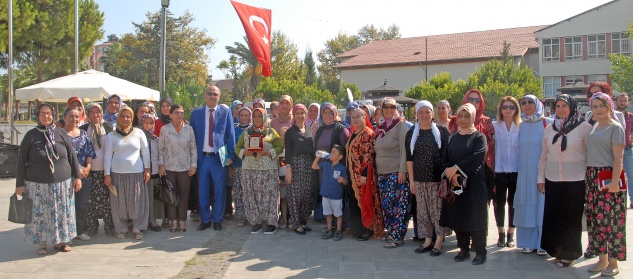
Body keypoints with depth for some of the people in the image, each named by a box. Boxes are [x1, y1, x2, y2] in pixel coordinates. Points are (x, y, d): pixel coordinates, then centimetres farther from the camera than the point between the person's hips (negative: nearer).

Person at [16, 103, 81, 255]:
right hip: (38, 185, -1)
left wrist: (77, 177, 4)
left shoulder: (61, 133, 4)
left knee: (62, 213, 6)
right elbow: (21, 161, 1)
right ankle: (41, 244, 19)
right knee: (39, 215, 4)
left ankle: (59, 241, 22)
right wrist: (20, 184, -1)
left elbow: (72, 156, 7)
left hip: (62, 184, 2)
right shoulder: (31, 135, 0)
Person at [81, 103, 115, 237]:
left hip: (106, 169, 0)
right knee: (90, 199, 0)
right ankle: (91, 226, 13)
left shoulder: (109, 127, 7)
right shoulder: (83, 129, 7)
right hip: (90, 170, 0)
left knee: (107, 198, 0)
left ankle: (109, 225, 11)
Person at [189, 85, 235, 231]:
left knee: (219, 191, 5)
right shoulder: (196, 113, 8)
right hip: (202, 158, 2)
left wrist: (230, 155, -4)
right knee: (202, 191, 8)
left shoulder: (226, 112, 3)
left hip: (219, 158, -1)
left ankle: (217, 220, 19)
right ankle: (205, 220, 22)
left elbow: (231, 135, 2)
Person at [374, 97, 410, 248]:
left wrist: (402, 170, -17)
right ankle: (391, 232, 20)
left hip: (396, 172, -6)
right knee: (385, 204, 8)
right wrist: (377, 169, 13)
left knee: (397, 204, -5)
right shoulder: (380, 127, 13)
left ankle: (398, 236, 3)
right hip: (382, 173, 7)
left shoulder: (401, 125, -5)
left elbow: (404, 149, -11)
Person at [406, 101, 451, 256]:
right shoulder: (411, 133, 7)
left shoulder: (442, 131, 1)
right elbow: (409, 158, 6)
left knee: (438, 209, -1)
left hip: (438, 178, -2)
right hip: (420, 179, 3)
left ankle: (439, 241, 11)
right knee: (423, 210, 7)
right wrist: (411, 180, 2)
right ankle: (427, 240, 18)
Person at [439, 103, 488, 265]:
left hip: (474, 183, -4)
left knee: (475, 216, -2)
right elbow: (444, 159, 5)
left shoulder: (479, 137, -1)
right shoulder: (453, 138, 12)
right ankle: (464, 250, 18)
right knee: (457, 216, 6)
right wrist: (451, 175, -13)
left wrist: (456, 168, -18)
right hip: (454, 184, 4)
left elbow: (477, 156, -16)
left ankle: (480, 252, 10)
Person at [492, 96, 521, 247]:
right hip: (499, 171, 0)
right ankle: (501, 234, 18)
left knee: (513, 203, 8)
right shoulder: (494, 126, 1)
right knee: (499, 203, 5)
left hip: (516, 171, 1)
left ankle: (511, 233, 22)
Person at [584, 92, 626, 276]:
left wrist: (615, 181, -19)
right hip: (592, 177, 7)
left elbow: (618, 157, -12)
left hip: (609, 178, -7)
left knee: (610, 219, -3)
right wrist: (589, 176, 9)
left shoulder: (615, 128, -6)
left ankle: (613, 263, 8)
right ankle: (602, 259, 19)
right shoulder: (593, 127, 13)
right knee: (594, 219, 8)